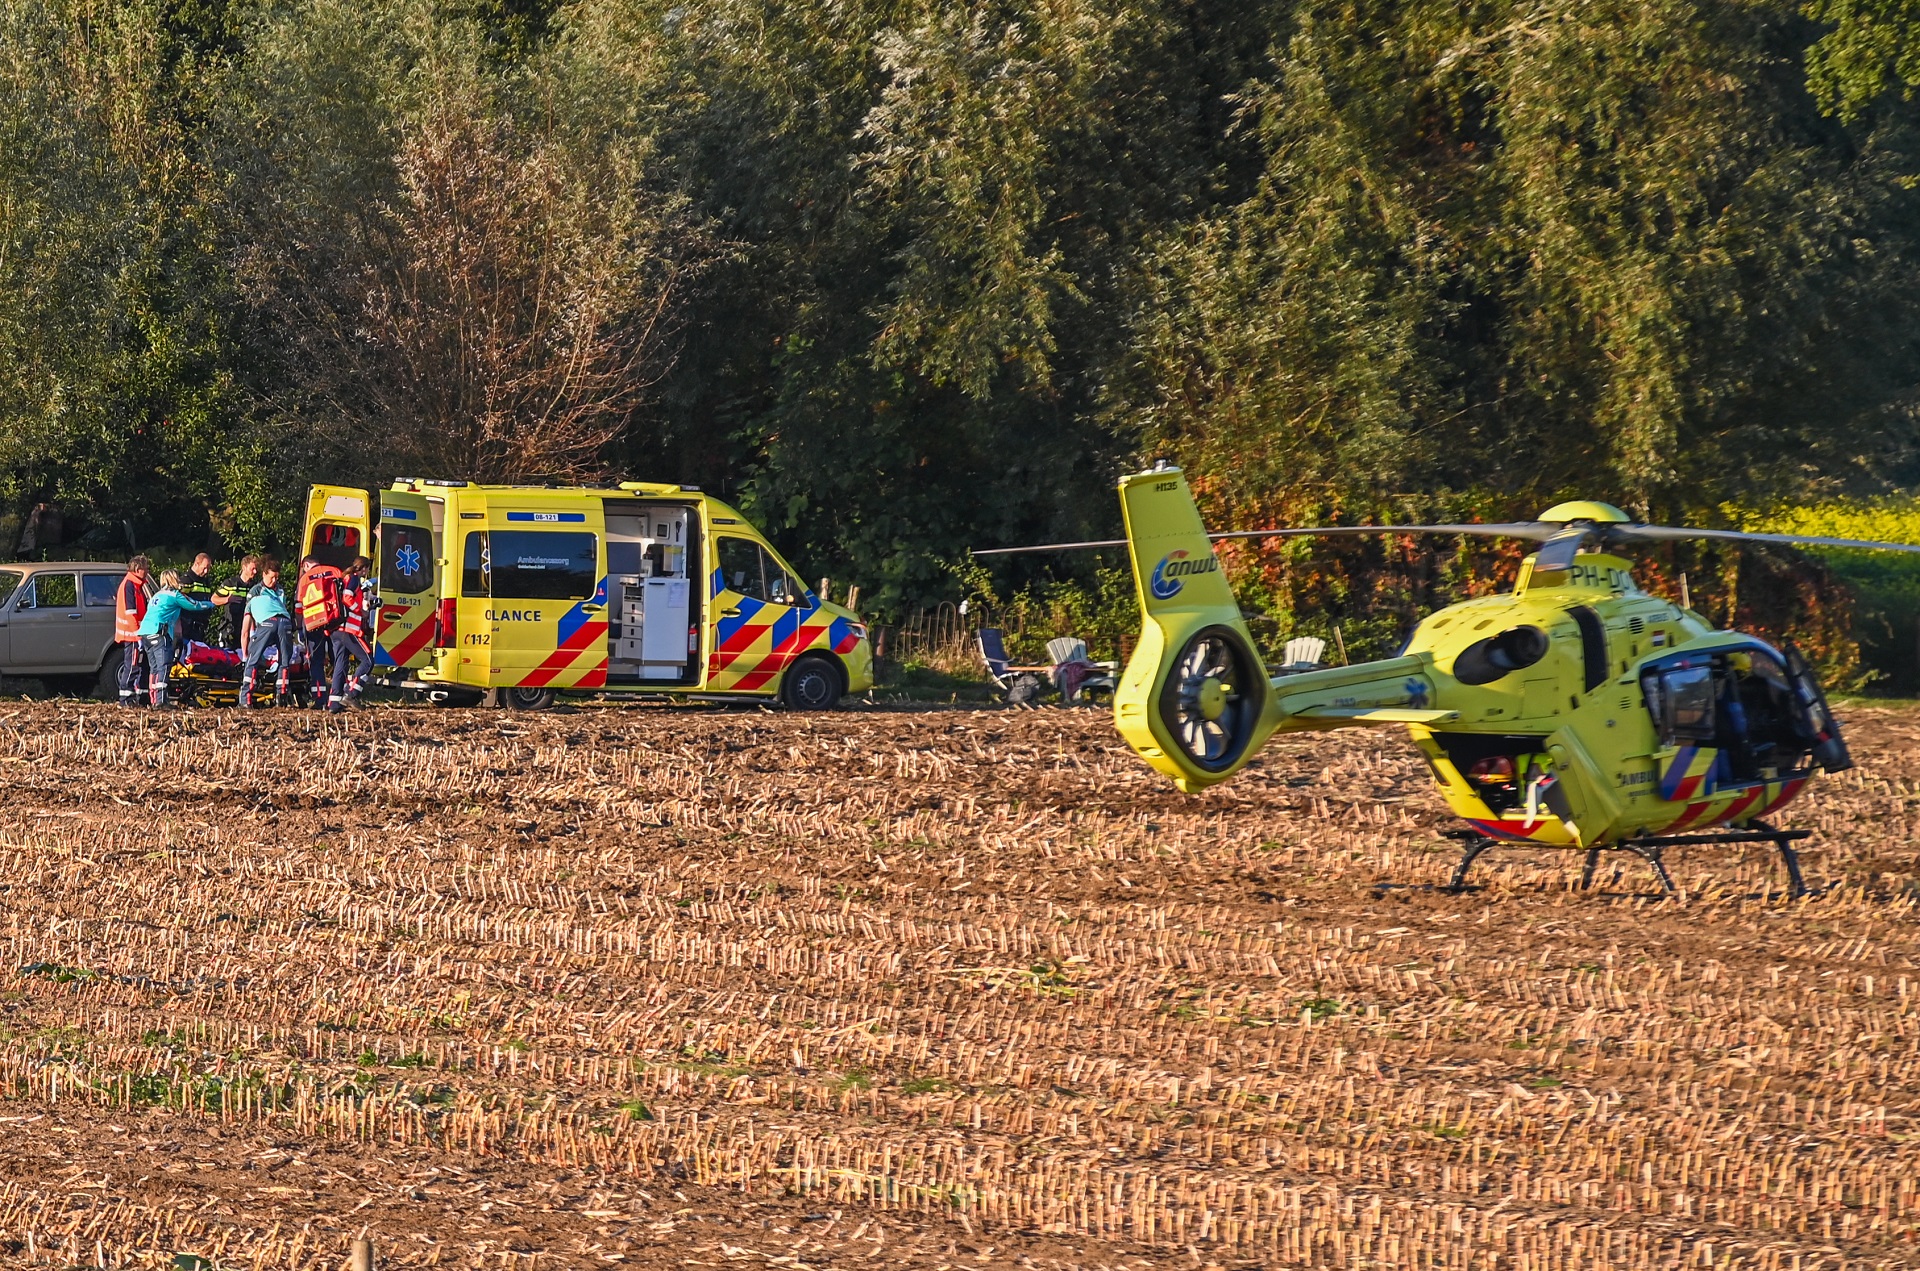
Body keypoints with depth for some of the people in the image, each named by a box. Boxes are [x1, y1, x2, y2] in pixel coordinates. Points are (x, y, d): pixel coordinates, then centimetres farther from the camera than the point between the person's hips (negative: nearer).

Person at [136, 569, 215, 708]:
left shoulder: (157, 595, 26)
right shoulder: (175, 595, 4)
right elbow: (194, 605, 11)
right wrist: (211, 604, 29)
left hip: (145, 633, 8)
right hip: (159, 633, -8)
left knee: (154, 667, 10)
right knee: (163, 666, -12)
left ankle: (154, 701, 7)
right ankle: (160, 701, -22)